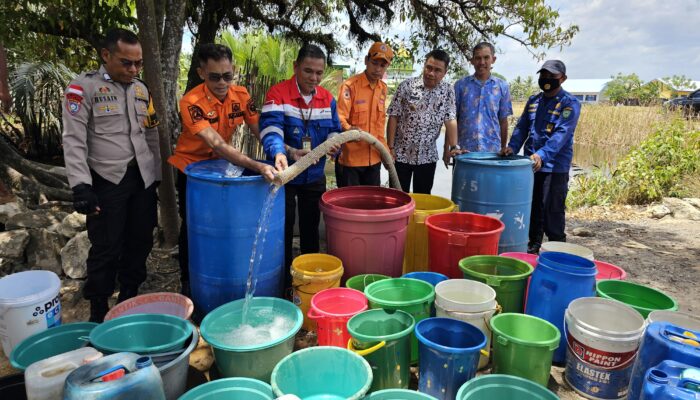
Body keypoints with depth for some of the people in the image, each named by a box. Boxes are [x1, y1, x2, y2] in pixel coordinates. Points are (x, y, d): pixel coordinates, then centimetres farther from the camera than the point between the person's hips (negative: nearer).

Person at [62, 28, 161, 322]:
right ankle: (99, 314, 17)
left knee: (140, 242, 11)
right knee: (106, 249, 1)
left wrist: (157, 175, 13)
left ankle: (129, 300, 28)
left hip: (143, 178, 5)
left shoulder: (141, 89, 11)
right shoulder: (84, 86, -7)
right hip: (107, 181, -5)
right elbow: (73, 140, -11)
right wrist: (81, 185, -19)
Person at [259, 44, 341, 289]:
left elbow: (334, 130, 7)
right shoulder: (278, 93, -15)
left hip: (315, 177, 5)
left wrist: (334, 144, -17)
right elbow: (270, 129, -29)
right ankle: (283, 279, 24)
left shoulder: (327, 99, 2)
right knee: (283, 228, 7)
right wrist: (280, 153, -49)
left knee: (311, 227, 16)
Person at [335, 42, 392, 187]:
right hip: (349, 158, -6)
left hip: (373, 158, 6)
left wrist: (385, 150, 13)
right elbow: (339, 117, -19)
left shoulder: (383, 88, 9)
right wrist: (349, 129, -40)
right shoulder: (350, 85, -12)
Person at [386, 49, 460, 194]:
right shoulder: (407, 85, -7)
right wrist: (390, 148, -10)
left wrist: (454, 147, -16)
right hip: (401, 154, -2)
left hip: (427, 157, 2)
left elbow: (450, 120, -2)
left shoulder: (448, 91, 0)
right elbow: (393, 117, -6)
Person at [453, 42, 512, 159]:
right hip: (463, 149, 0)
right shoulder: (460, 85, 2)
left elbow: (503, 121, 9)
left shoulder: (502, 86, 5)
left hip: (492, 150, 1)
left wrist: (503, 149, 10)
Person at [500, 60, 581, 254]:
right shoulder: (533, 100, 12)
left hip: (555, 167, -6)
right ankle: (533, 245, 29)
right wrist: (512, 147, -8)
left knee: (552, 211, -1)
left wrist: (542, 155, -32)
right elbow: (522, 127, 10)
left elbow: (562, 133, -19)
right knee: (532, 208, 15)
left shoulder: (569, 103, -7)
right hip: (531, 164, 6)